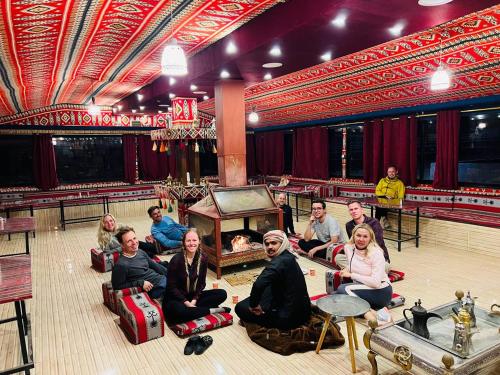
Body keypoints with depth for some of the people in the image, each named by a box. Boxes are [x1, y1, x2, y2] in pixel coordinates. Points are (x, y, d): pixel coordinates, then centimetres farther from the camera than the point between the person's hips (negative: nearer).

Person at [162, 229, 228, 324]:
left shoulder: (203, 258, -5)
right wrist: (187, 303, -19)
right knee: (178, 311, -40)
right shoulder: (176, 260, -18)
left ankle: (193, 309, -16)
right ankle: (211, 310, -20)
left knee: (222, 294, -10)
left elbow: (202, 283, 2)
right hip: (175, 298, -5)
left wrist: (194, 300, -12)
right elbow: (171, 287, -15)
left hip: (194, 296, 5)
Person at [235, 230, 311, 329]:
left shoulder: (280, 262, -24)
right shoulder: (287, 257, 4)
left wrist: (253, 305, -22)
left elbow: (258, 284, -39)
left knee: (240, 308, 5)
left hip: (289, 318, -9)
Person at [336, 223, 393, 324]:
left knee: (343, 289, -26)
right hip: (360, 289, 7)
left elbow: (376, 282, -24)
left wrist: (351, 275, -18)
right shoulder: (348, 247, 0)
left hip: (380, 292, -7)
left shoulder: (376, 253, -17)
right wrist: (346, 270, -1)